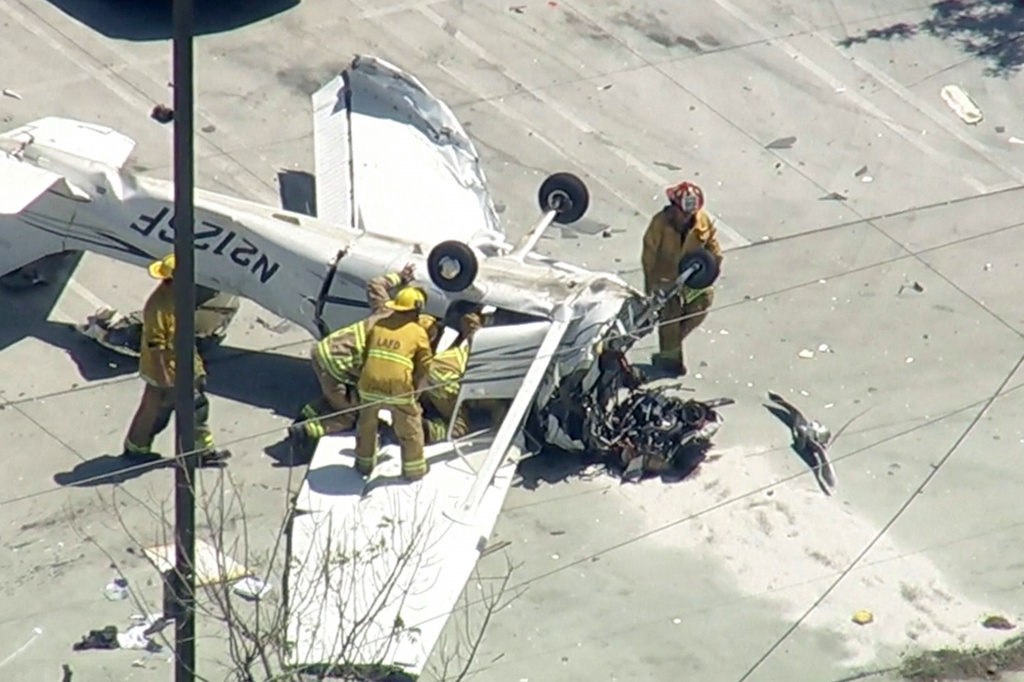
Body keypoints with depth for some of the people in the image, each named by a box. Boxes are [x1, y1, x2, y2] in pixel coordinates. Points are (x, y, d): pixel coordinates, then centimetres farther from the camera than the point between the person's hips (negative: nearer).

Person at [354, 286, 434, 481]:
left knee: (366, 426, 26)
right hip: (398, 389, -3)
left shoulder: (378, 326, 13)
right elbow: (424, 366, 5)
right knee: (410, 429, 17)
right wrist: (415, 387, 20)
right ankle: (414, 469, 26)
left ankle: (364, 463, 40)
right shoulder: (418, 332, 3)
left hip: (369, 385, 3)